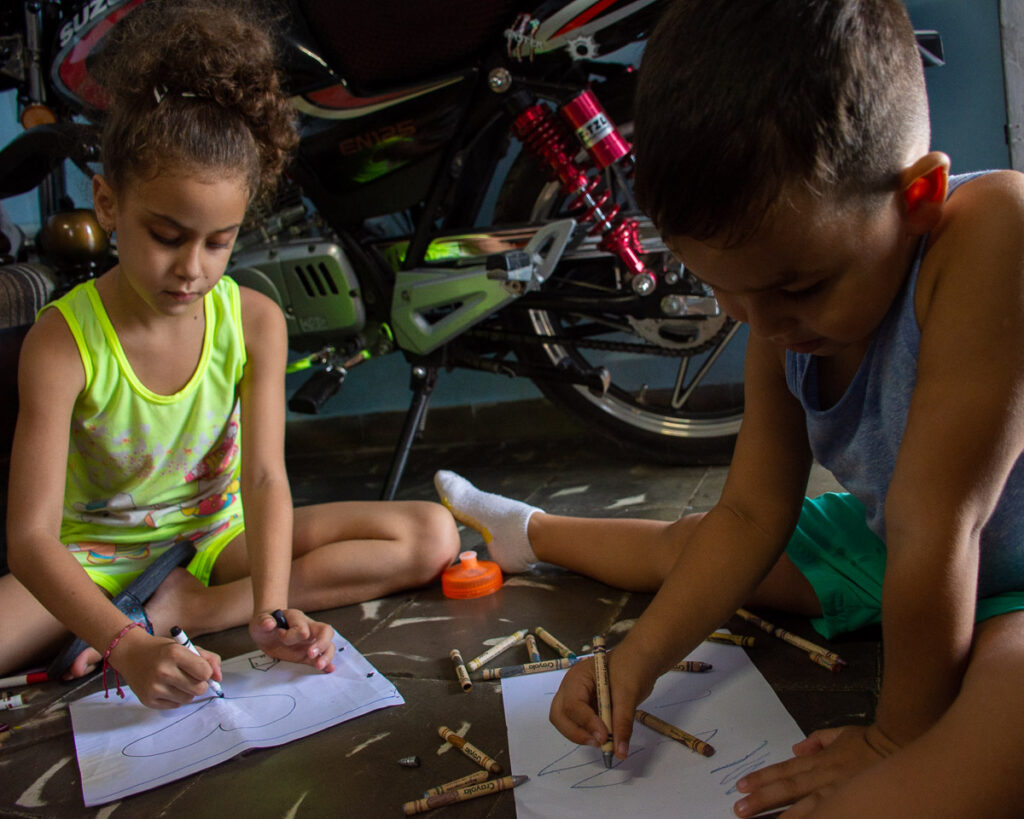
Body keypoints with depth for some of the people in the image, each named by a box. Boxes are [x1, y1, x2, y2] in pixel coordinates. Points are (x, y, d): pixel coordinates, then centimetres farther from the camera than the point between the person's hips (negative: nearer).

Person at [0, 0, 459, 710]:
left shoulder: (254, 322, -10)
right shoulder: (63, 342, -20)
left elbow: (265, 476, -15)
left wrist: (269, 608, -33)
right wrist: (127, 649, -41)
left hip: (221, 534, 4)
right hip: (92, 562, -4)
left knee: (431, 536, -16)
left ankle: (172, 610, -19)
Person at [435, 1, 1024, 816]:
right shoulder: (787, 319, -12)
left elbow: (934, 534, -34)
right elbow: (751, 512, -5)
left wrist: (899, 736, -24)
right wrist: (640, 654, -16)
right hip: (889, 549, 6)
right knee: (677, 544, 16)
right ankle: (526, 531, 44)